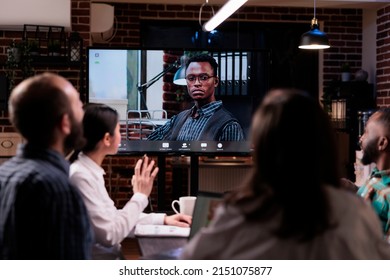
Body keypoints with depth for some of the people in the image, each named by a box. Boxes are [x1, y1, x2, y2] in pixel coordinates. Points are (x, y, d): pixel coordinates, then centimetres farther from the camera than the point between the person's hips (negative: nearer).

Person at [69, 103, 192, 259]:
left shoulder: (91, 171, 7)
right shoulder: (81, 176, -21)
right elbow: (110, 235, -22)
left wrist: (163, 219, 11)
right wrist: (140, 196, -13)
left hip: (110, 256, 8)